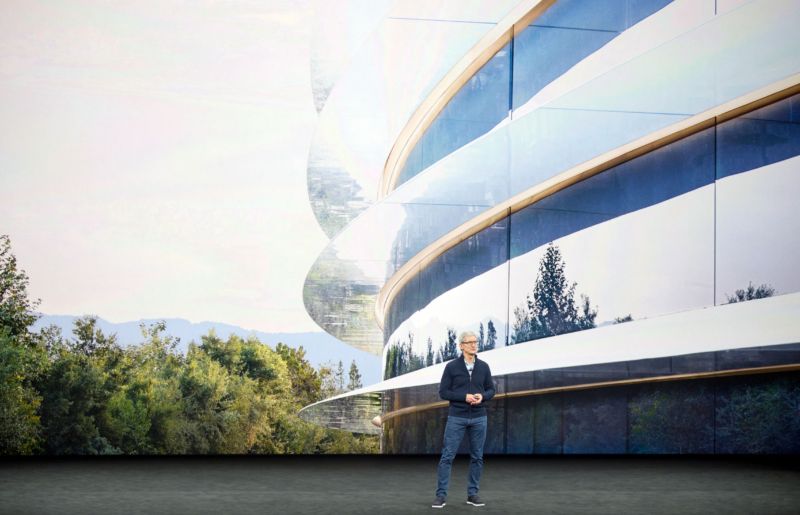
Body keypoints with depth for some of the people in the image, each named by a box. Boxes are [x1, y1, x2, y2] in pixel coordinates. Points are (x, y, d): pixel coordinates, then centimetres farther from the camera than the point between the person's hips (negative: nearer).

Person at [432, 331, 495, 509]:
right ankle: (441, 495, 1)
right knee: (447, 456, -4)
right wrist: (464, 397, -17)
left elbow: (491, 390, 10)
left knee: (477, 457, 6)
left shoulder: (484, 367, 4)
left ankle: (472, 494, 16)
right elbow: (443, 392, -5)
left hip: (479, 418, 3)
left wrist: (482, 397, -12)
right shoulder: (451, 366, -4)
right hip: (457, 418, -3)